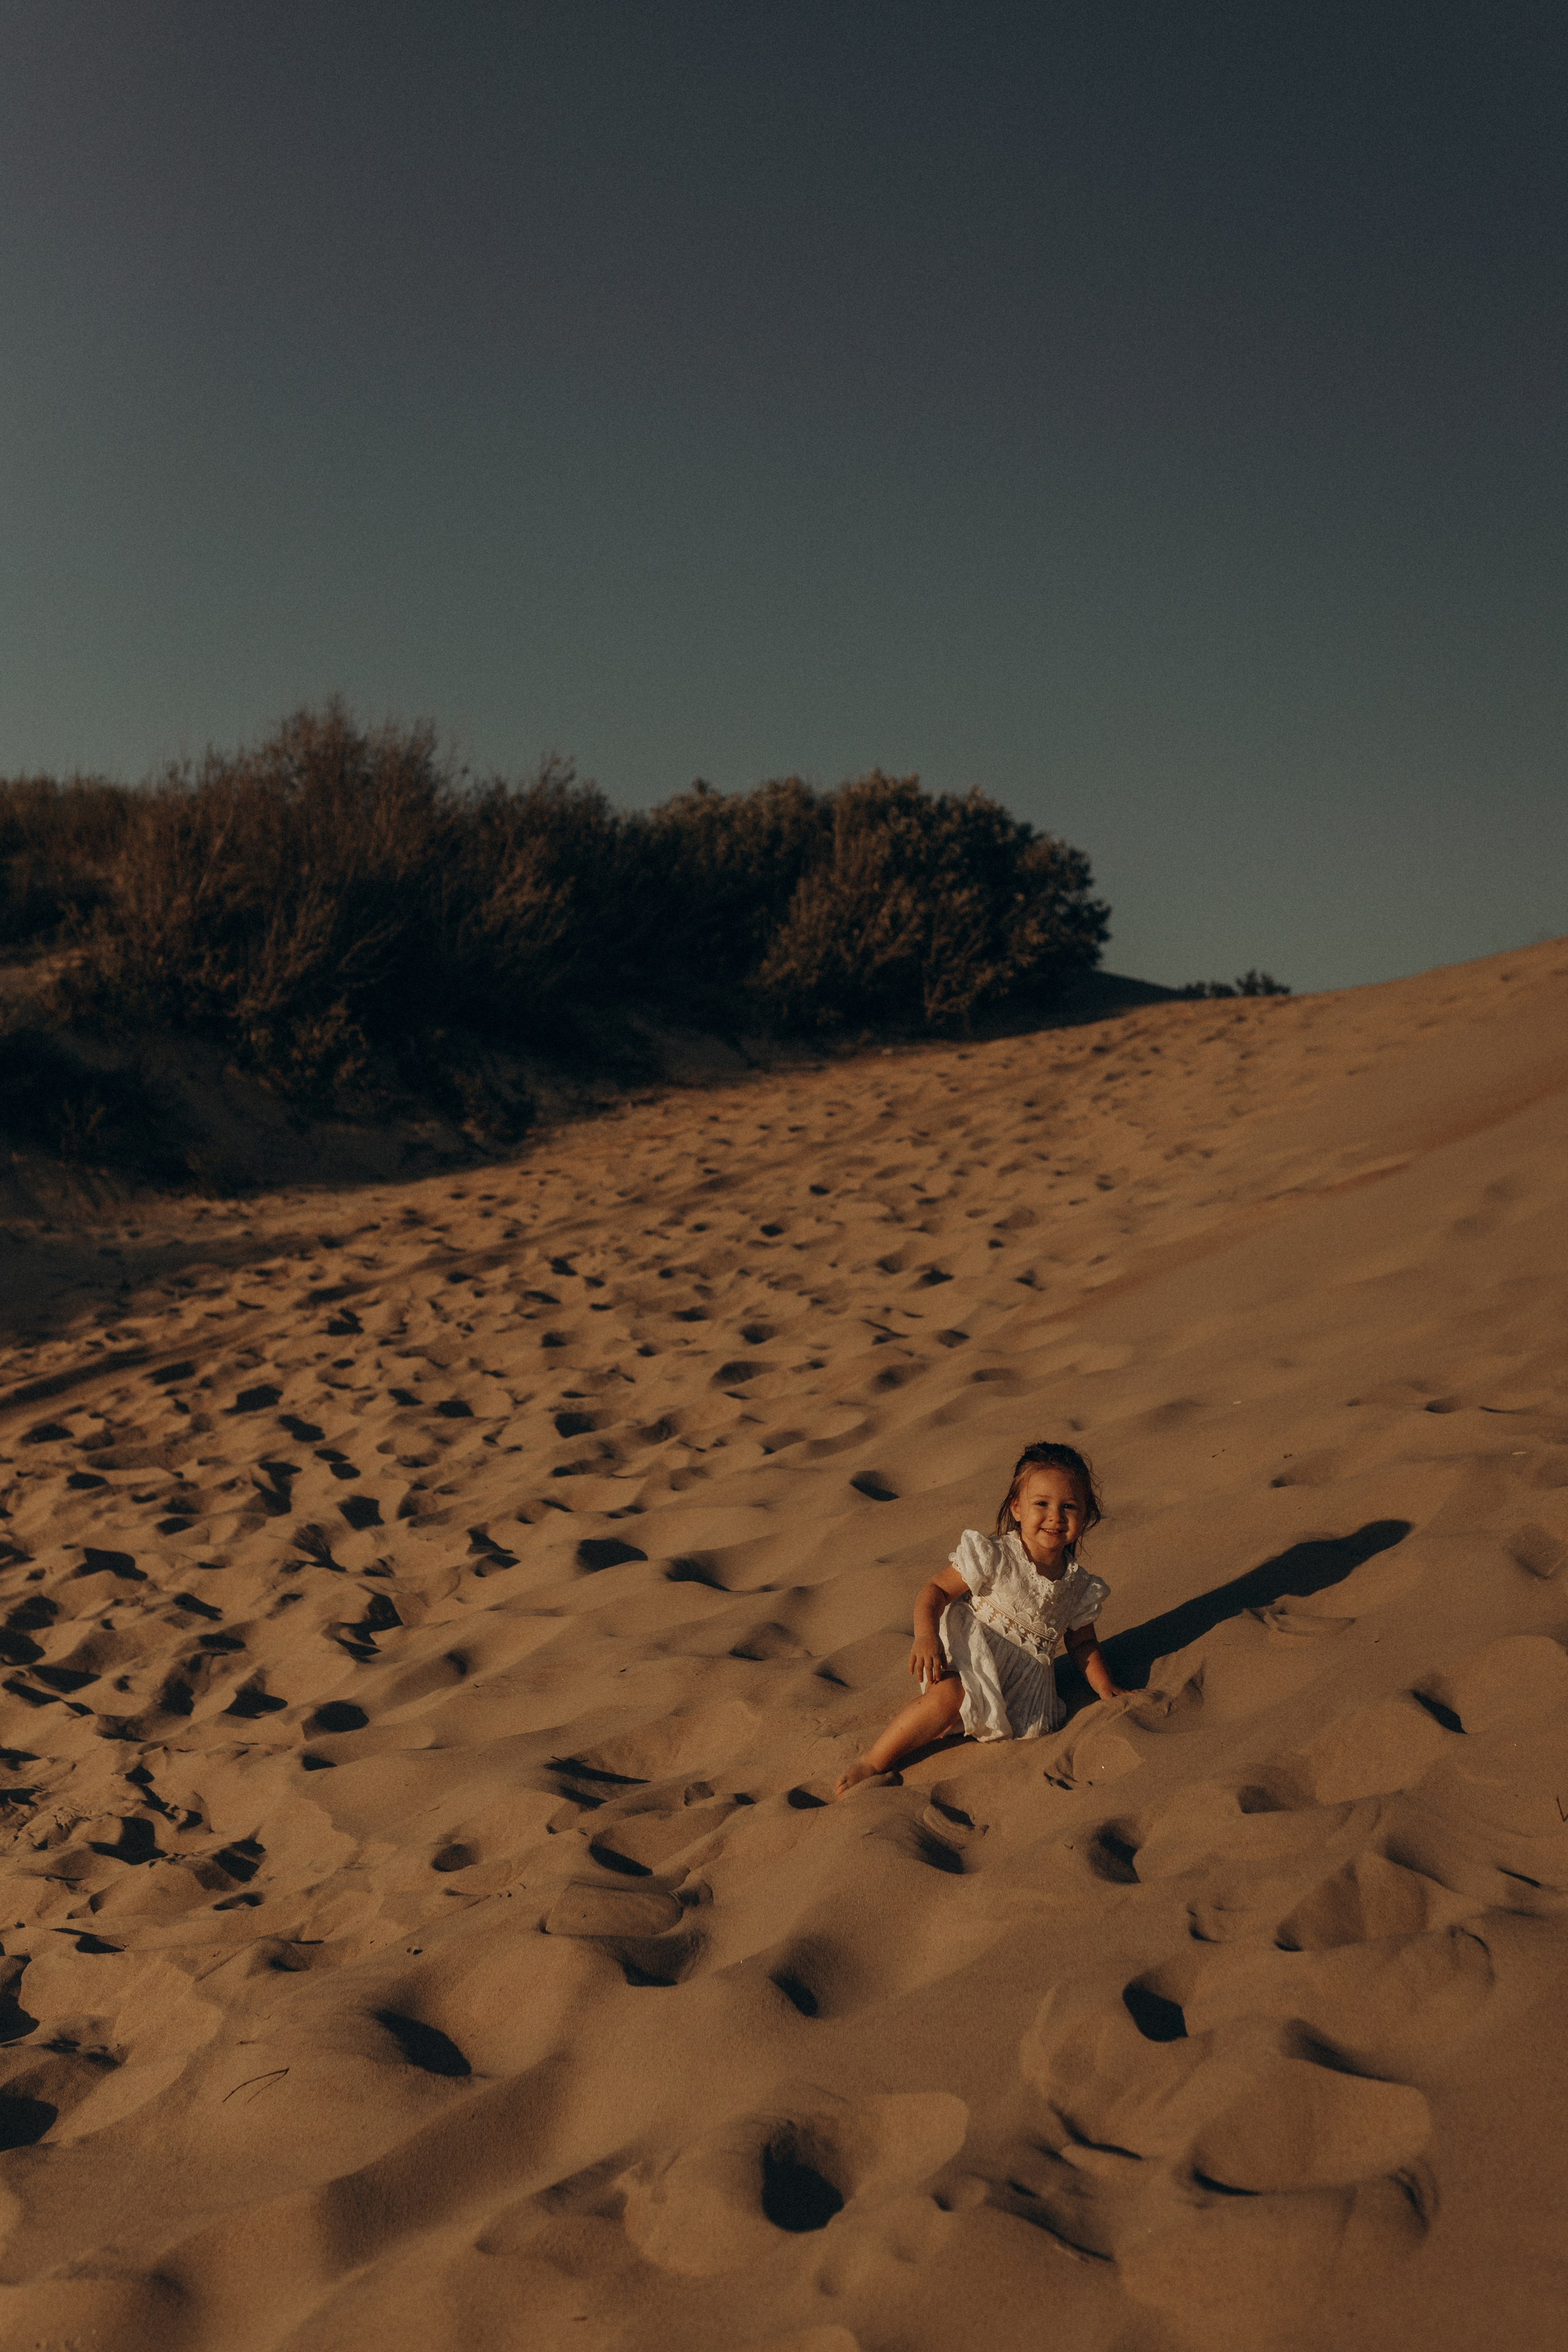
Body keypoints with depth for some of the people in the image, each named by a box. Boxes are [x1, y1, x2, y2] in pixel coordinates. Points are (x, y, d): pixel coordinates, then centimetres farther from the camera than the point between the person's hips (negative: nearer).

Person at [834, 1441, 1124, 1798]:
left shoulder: (1078, 1586, 5)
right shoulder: (994, 1557, -10)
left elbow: (1082, 1644, 20)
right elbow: (936, 1590, -10)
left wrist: (1107, 1691, 10)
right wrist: (926, 1635, -27)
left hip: (1021, 1681, 6)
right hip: (970, 1651, -5)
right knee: (951, 1694, -36)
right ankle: (871, 1762, -26)